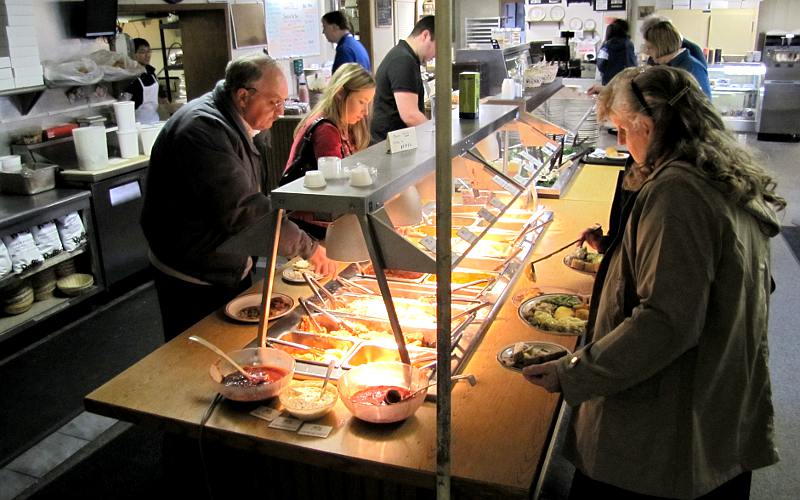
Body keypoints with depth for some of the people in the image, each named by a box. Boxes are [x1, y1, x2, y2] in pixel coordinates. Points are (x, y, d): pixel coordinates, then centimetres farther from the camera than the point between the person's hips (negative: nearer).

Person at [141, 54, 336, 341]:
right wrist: (306, 247, -24)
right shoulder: (204, 129, -26)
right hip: (195, 284, -9)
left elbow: (253, 196, 17)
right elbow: (241, 211, -31)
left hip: (231, 270, 10)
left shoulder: (233, 124, 7)